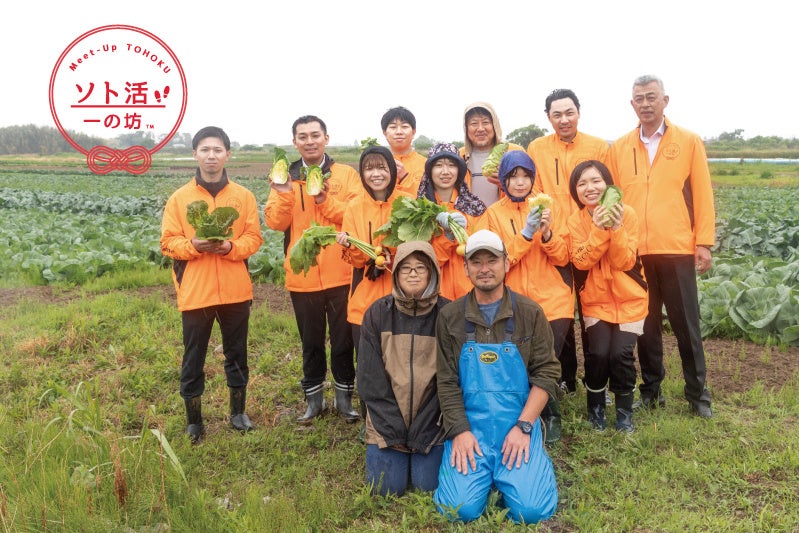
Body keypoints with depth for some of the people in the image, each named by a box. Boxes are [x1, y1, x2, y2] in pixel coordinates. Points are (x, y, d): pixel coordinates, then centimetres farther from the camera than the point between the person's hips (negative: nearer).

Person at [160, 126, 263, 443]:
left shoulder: (244, 196, 3)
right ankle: (194, 422, 23)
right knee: (193, 359, 7)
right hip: (195, 293, -1)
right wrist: (193, 245, -19)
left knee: (237, 354, 14)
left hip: (236, 291, 1)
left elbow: (254, 238, 1)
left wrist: (230, 246, -17)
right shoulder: (179, 198, 1)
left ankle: (238, 412, 31)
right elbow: (168, 242, 0)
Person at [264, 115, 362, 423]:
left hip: (341, 274, -2)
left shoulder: (347, 175, 1)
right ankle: (313, 398, 29)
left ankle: (344, 395, 26)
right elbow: (275, 222, -4)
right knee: (311, 342, 14)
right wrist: (284, 193, -19)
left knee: (343, 339, 9)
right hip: (302, 277, 2)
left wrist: (325, 200, -21)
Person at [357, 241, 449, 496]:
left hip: (432, 421, -1)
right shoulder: (377, 313, -4)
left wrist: (423, 428, -12)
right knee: (386, 486, -4)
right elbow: (369, 376, -5)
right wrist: (393, 427, -11)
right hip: (387, 420, 1)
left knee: (427, 484, -6)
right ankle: (400, 452, 28)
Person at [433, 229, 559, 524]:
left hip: (519, 425, 0)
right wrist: (459, 431, -10)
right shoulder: (450, 316, 1)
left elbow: (547, 373, -2)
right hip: (469, 426, 0)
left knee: (533, 509, -14)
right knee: (461, 508, -14)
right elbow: (446, 381, 0)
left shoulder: (530, 313, 0)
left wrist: (523, 426, -11)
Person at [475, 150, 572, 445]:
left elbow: (562, 257, 3)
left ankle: (550, 419, 19)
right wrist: (526, 234, -18)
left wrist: (547, 233, -16)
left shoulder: (546, 206, 8)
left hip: (552, 302, 1)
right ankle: (550, 417, 20)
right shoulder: (493, 214, 3)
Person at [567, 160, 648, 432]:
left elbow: (625, 262, -14)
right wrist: (598, 229, -27)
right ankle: (595, 406, 12)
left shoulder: (627, 214, -8)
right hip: (596, 300, 1)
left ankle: (624, 410, 11)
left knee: (621, 354, -15)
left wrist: (616, 227, -27)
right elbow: (581, 261, -16)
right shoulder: (576, 220, -4)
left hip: (629, 299, 0)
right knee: (599, 353, -16)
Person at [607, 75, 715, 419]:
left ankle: (697, 393, 20)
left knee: (686, 324, 6)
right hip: (633, 251, 2)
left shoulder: (689, 142, 5)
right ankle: (651, 389, 24)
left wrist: (705, 243, -3)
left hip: (677, 249, -1)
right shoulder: (619, 148, 9)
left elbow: (702, 196, 2)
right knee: (645, 323, 10)